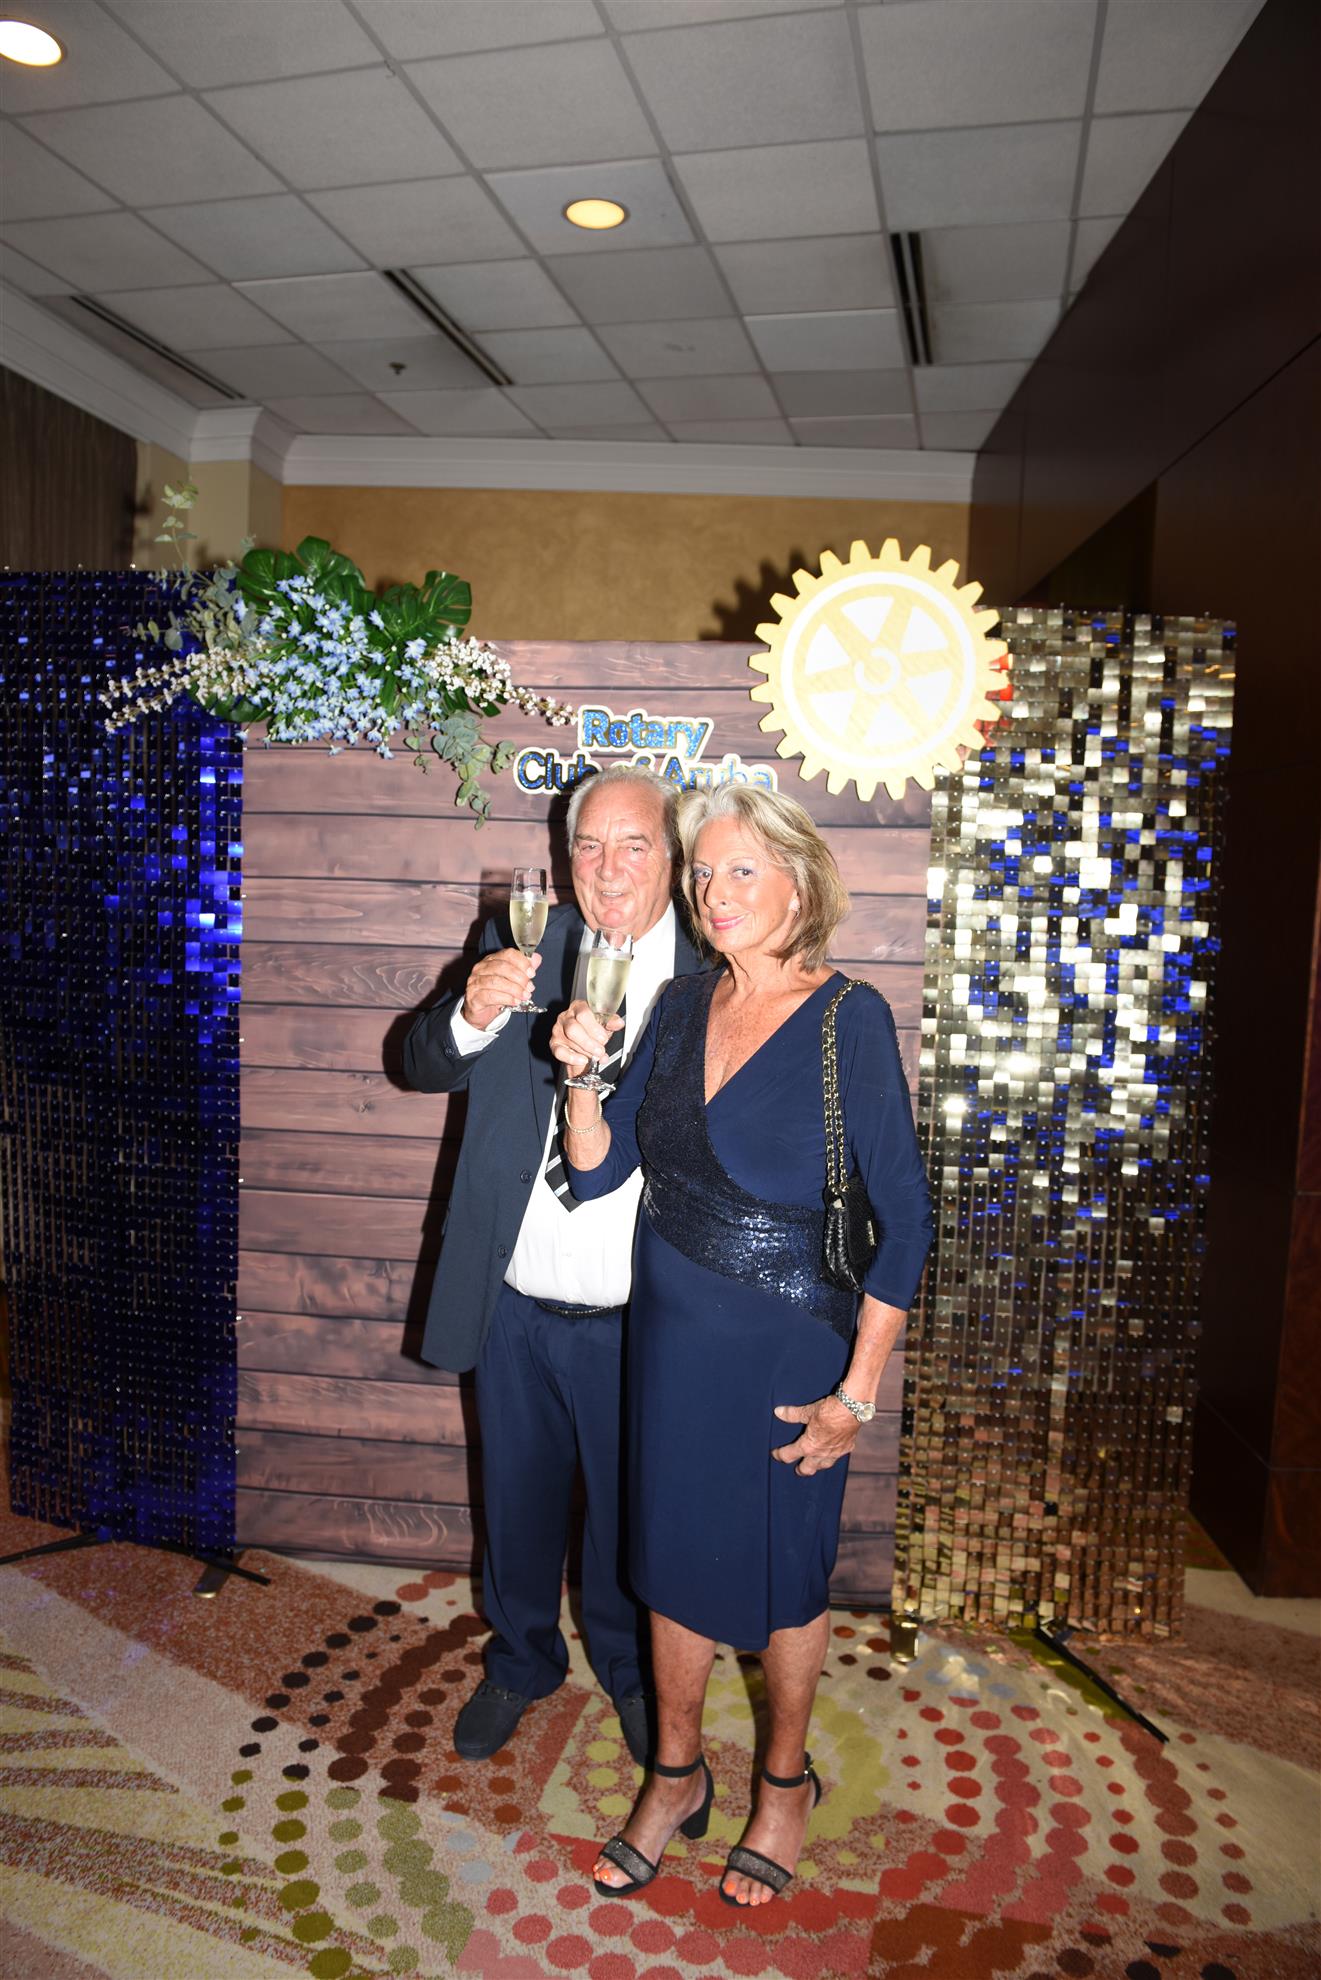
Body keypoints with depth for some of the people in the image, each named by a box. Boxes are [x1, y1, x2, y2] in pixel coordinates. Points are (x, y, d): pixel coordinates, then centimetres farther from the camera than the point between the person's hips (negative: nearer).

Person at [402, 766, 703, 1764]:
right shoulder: (521, 944, -3)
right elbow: (424, 1067, -6)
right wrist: (471, 1016, -26)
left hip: (631, 1318, -2)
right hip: (515, 1303, 2)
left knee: (628, 1510, 20)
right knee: (518, 1500, 23)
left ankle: (627, 1666, 48)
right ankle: (521, 1660, 50)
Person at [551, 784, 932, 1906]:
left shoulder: (848, 1018, -14)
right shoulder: (681, 1008, 1)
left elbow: (904, 1217, -13)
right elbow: (598, 1172, 2)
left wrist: (857, 1391, -12)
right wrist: (582, 1075, -16)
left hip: (788, 1347, -4)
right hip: (672, 1336, 5)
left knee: (781, 1574, 13)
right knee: (674, 1558, 17)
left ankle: (785, 1784, 41)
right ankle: (677, 1778, 41)